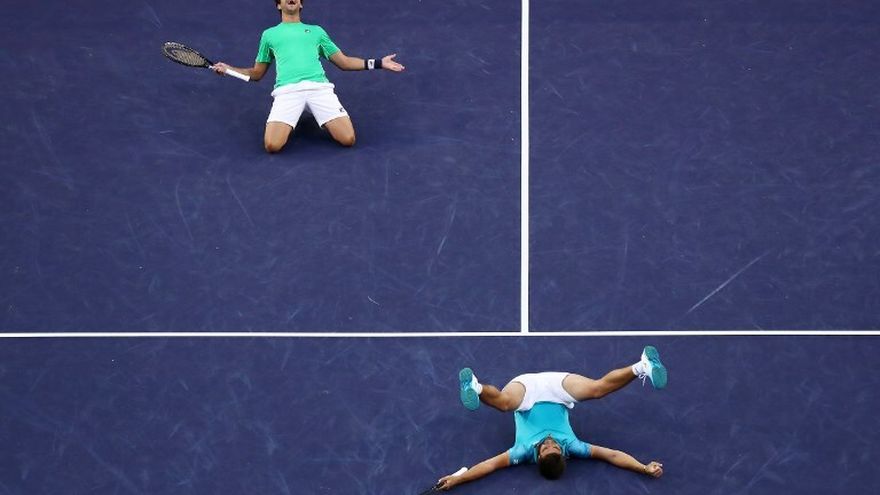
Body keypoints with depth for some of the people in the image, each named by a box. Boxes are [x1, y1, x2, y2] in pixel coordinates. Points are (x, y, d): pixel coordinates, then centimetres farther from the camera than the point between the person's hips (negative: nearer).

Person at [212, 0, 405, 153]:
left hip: (319, 87, 1)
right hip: (287, 90, -1)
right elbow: (256, 73, 31)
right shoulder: (269, 34, 27)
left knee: (348, 139, -20)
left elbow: (344, 62, 27)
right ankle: (290, 122, 9)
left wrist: (378, 63, 18)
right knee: (272, 145, -25)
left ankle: (320, 117, 11)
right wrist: (228, 69, 15)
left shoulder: (316, 31, 29)